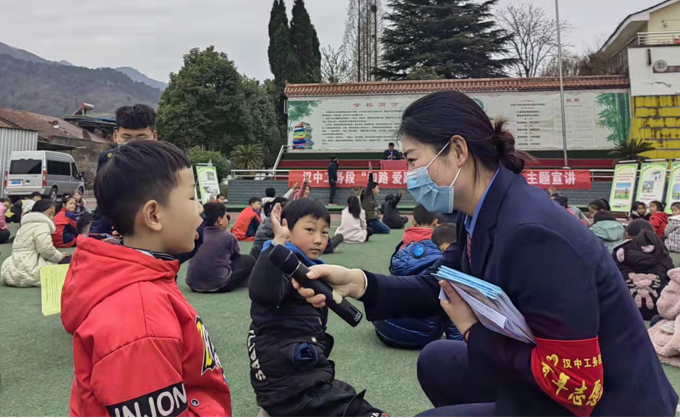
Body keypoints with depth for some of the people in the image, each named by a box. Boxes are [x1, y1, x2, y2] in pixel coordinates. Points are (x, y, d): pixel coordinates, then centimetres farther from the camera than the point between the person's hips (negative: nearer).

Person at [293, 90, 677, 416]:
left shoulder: (533, 235, -31)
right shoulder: (482, 215, -3)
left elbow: (576, 386, -28)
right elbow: (437, 288, 7)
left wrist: (474, 329, -18)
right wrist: (358, 282, -9)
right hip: (553, 381, 8)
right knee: (437, 363, 18)